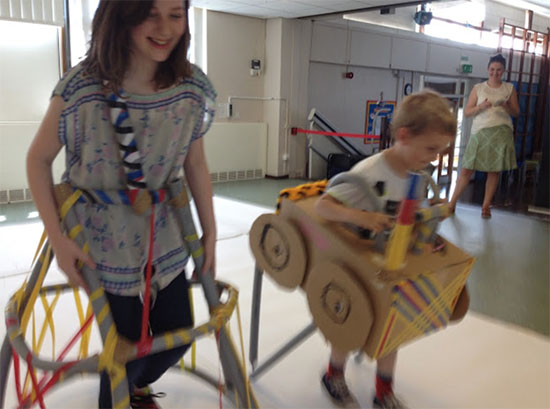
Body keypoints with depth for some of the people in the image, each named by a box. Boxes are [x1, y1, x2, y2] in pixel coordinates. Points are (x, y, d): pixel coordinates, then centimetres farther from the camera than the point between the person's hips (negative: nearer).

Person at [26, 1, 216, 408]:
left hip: (164, 238, 4)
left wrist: (210, 234, 3)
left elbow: (195, 164, 1)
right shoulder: (82, 87, -21)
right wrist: (58, 238, -13)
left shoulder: (193, 88, -10)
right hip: (105, 242, -4)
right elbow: (38, 160, -8)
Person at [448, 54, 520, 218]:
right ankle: (452, 203, 4)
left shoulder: (509, 88, 11)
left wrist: (506, 106, -9)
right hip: (480, 132, -1)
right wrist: (480, 107, -14)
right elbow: (466, 112, 5)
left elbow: (516, 112, 11)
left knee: (494, 170, 2)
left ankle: (486, 206, 12)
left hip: (501, 132, 1)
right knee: (466, 169, -3)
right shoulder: (478, 88, 8)